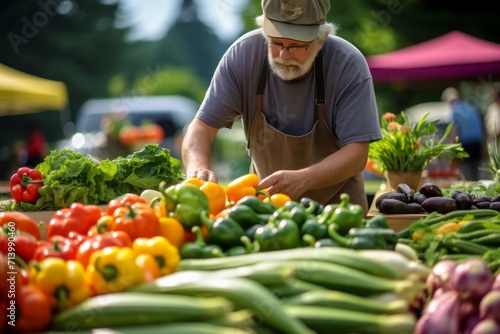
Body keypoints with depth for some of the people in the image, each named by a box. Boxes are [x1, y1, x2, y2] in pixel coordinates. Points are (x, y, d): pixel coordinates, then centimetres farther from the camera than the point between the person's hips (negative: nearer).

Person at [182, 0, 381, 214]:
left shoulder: (349, 65, -22)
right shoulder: (242, 54, -17)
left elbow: (356, 152, -23)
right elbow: (203, 126, -16)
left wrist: (303, 180, -41)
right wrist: (198, 168, -38)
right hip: (266, 196, -1)